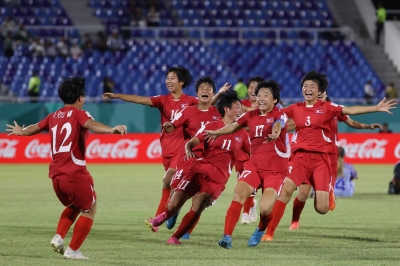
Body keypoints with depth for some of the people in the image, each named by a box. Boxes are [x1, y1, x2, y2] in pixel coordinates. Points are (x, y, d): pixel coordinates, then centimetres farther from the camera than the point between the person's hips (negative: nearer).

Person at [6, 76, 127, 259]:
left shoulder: (53, 116, 14)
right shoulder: (79, 114, -5)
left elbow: (35, 128, 32)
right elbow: (92, 125, -28)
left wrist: (20, 132, 54)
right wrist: (111, 130, -45)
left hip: (56, 174, 7)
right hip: (75, 174, -7)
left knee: (73, 206, 29)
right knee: (89, 209, 9)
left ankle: (58, 237, 10)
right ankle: (72, 250, 2)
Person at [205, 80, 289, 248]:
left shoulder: (279, 115, -9)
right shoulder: (251, 116, 6)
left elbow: (278, 126, -33)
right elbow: (234, 126, 20)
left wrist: (274, 134, -56)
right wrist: (217, 132, 2)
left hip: (275, 169, -4)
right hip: (254, 165, 4)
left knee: (265, 209, -17)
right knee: (239, 193, -21)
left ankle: (261, 230, 19)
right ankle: (227, 236, -20)